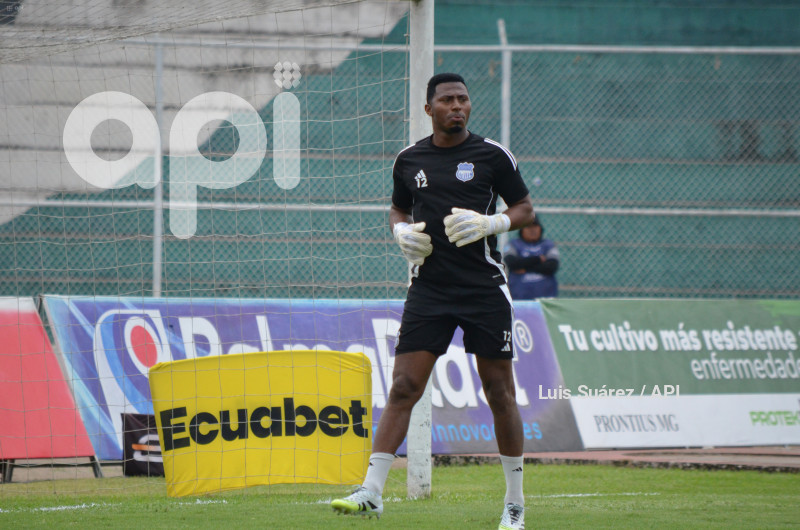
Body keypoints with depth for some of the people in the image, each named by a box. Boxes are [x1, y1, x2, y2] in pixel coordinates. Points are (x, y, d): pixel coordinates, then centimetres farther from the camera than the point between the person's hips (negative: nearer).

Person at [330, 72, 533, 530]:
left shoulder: (493, 156, 0)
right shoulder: (409, 161, 8)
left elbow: (525, 209, 6)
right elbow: (399, 210, 23)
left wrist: (489, 223, -13)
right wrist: (403, 232, 0)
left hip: (485, 286, -2)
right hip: (430, 286, 2)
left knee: (500, 393, 1)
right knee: (403, 388, -7)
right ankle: (372, 492, -9)